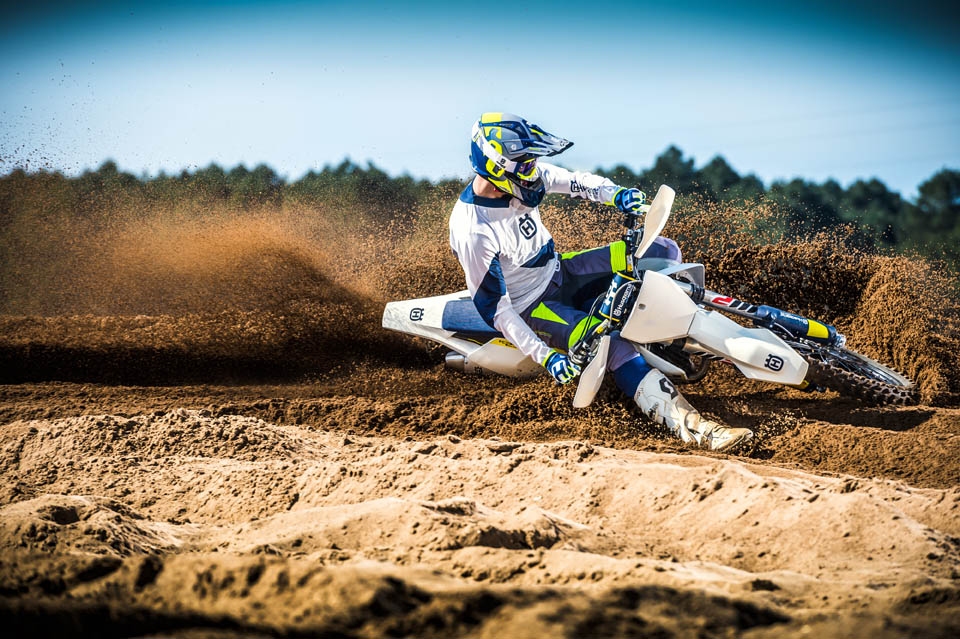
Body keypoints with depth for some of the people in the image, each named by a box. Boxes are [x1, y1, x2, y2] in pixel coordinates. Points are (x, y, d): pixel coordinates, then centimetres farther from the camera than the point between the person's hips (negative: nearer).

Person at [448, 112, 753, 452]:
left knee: (662, 251, 0)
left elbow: (575, 182, 1)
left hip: (558, 271, 8)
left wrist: (617, 194, -21)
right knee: (614, 346, -32)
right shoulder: (473, 233, -31)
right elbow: (494, 306, -25)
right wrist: (544, 356, -27)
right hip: (530, 306, -8)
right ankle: (689, 425, -42)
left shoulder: (515, 176, -11)